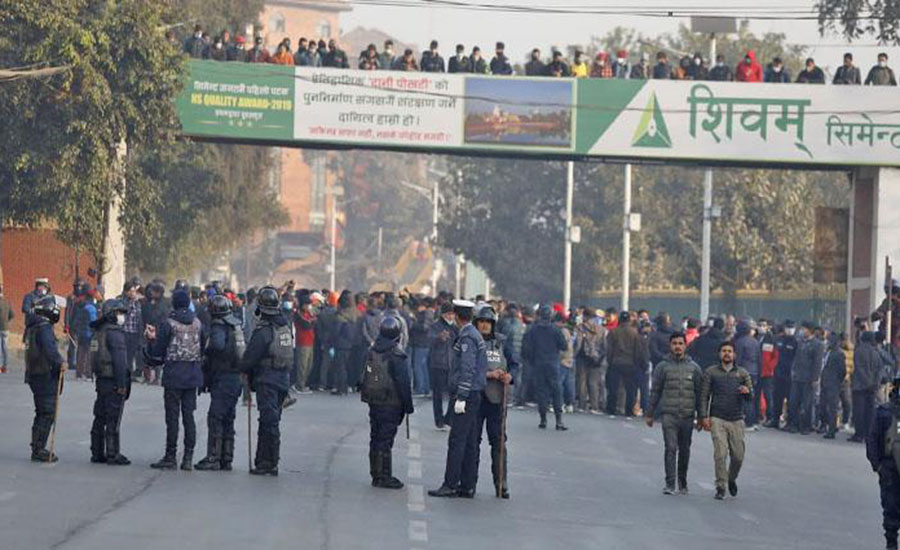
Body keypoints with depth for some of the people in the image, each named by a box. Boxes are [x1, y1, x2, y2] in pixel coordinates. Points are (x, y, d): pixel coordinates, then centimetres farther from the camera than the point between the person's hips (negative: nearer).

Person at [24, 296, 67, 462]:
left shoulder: (32, 327, 14)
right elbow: (49, 348, -31)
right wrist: (60, 362, -40)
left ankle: (37, 448, 24)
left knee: (42, 413, 18)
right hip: (46, 376, -10)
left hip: (34, 374, 10)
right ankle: (39, 450, -6)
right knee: (47, 414, -6)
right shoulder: (44, 327, -16)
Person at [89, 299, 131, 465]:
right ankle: (113, 455, -6)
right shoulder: (114, 333, -14)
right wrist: (121, 384, -18)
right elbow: (119, 360, -19)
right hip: (113, 381, -9)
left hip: (101, 380, 9)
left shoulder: (98, 332, 14)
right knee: (113, 420, -6)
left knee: (100, 418, 12)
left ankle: (97, 453, 16)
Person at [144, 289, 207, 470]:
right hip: (193, 374, 5)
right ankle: (188, 458, 5)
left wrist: (151, 339, 7)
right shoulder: (198, 323, 4)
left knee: (172, 416, 0)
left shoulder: (168, 324, -10)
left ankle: (170, 457, 2)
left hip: (174, 374, -4)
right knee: (189, 415, 7)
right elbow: (204, 348, 9)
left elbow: (158, 353, -8)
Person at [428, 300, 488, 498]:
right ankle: (467, 486, 12)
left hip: (467, 396, -10)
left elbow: (468, 370, -20)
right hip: (474, 396, 10)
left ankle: (450, 485, -9)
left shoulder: (467, 337, -14)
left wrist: (461, 398, -21)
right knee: (470, 443, 10)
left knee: (457, 441, -9)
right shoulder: (475, 335, 16)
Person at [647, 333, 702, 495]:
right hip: (668, 414, -2)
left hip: (687, 415, 2)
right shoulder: (663, 367, 3)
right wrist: (649, 414, 5)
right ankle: (670, 483, -13)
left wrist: (701, 416, 7)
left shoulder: (693, 368, 8)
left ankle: (682, 482, 24)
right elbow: (655, 392, 6)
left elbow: (699, 394, 11)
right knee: (671, 448, -13)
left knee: (684, 450, 9)